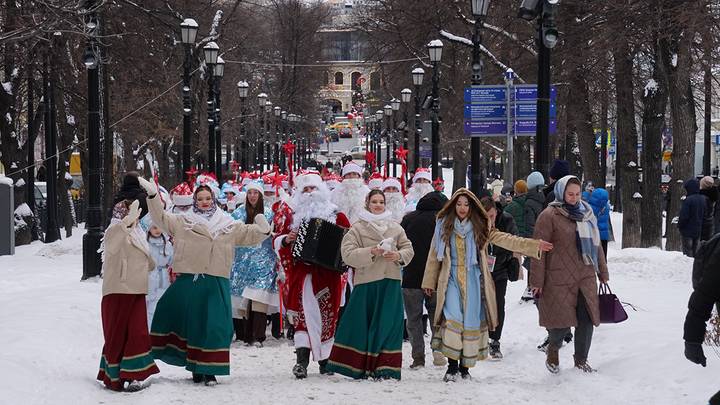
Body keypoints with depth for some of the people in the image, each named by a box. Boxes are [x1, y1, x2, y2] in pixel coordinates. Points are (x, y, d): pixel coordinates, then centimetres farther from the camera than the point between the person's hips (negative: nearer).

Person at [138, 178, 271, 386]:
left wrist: (263, 229, -8)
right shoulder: (183, 222, 10)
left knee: (213, 326, -5)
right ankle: (196, 368, 13)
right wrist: (153, 196, -5)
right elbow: (161, 218, 6)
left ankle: (209, 370, 3)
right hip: (189, 281, 0)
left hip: (216, 283, 0)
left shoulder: (229, 226, 13)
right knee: (190, 323, 2)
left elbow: (250, 234, 13)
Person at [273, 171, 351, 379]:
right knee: (304, 313, -11)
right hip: (301, 270, -1)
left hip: (327, 272, 1)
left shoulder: (335, 215, 7)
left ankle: (325, 358, 20)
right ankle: (302, 359, -17)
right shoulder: (291, 213, 8)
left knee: (328, 314, 7)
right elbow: (276, 241, 9)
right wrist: (286, 239, -11)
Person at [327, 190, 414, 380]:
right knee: (361, 325, -2)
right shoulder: (357, 228, 3)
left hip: (391, 282, 2)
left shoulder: (395, 227, 14)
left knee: (388, 325, -1)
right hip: (366, 282, -2)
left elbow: (408, 249, 16)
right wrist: (371, 252, -18)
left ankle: (386, 368, 2)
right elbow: (348, 254, -6)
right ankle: (363, 367, 6)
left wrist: (399, 256, -5)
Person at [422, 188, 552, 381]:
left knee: (472, 320, 2)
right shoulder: (444, 226, 6)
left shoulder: (480, 227, 5)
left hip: (473, 280, 1)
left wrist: (533, 245, -10)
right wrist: (429, 282, 12)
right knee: (453, 318, -15)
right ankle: (452, 366, -11)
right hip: (451, 280, -1)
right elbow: (434, 255, 11)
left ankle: (465, 366, 14)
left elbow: (505, 240, -1)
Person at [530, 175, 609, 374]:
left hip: (586, 277, 6)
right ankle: (553, 349, 25)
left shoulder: (586, 213, 13)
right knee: (562, 321, -6)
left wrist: (602, 272, 22)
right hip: (559, 279, -6)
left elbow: (596, 243, 22)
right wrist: (537, 280, -11)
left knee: (587, 320, 4)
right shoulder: (550, 215, -7)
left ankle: (581, 360, 20)